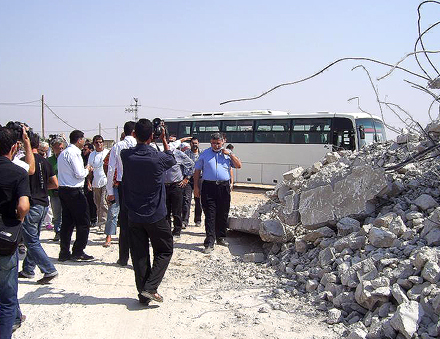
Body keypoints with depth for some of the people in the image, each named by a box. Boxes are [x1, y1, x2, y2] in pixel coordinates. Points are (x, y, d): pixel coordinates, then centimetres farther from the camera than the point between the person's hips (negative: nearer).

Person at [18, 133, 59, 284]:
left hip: (32, 205, -8)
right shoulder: (45, 161, 8)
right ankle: (28, 270, 26)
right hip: (44, 204, 8)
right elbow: (55, 184, 12)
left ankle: (49, 270, -7)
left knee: (32, 241, -3)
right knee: (33, 239, 17)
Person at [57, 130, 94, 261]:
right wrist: (87, 169, 2)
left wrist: (84, 170, 16)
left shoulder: (63, 153, 16)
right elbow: (79, 174, -17)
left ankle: (64, 253, 14)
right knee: (83, 222, 0)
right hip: (75, 191, -9)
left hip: (63, 190, 9)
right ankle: (78, 252, 2)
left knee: (67, 222, 12)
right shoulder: (74, 152, -13)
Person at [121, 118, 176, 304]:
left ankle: (143, 293, 15)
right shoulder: (158, 158, -16)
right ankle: (150, 288, -1)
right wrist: (164, 139, 14)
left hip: (134, 216, 3)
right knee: (164, 251, 12)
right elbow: (171, 159, 8)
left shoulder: (126, 156, -8)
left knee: (139, 255, 11)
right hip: (156, 216, -3)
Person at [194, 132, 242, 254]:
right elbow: (197, 170, 9)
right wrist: (196, 186, 2)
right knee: (210, 215, -6)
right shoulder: (205, 154, 9)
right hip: (209, 186, -2)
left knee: (223, 214, 10)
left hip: (224, 187, 2)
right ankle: (209, 242, -6)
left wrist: (230, 154, -5)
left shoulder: (228, 153, 12)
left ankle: (221, 238, 26)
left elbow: (239, 166, 5)